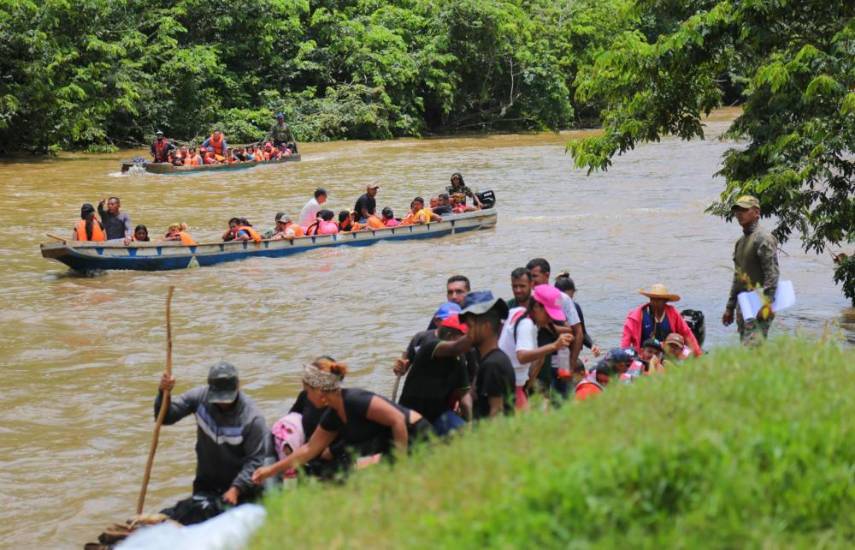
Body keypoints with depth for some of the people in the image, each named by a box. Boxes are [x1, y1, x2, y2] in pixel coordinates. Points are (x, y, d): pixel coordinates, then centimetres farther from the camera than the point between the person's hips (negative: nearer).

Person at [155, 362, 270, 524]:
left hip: (241, 486, -3)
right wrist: (164, 393, -25)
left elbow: (255, 460, -20)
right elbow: (166, 417, -5)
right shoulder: (200, 397, -13)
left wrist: (236, 489, -29)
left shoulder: (253, 418, -24)